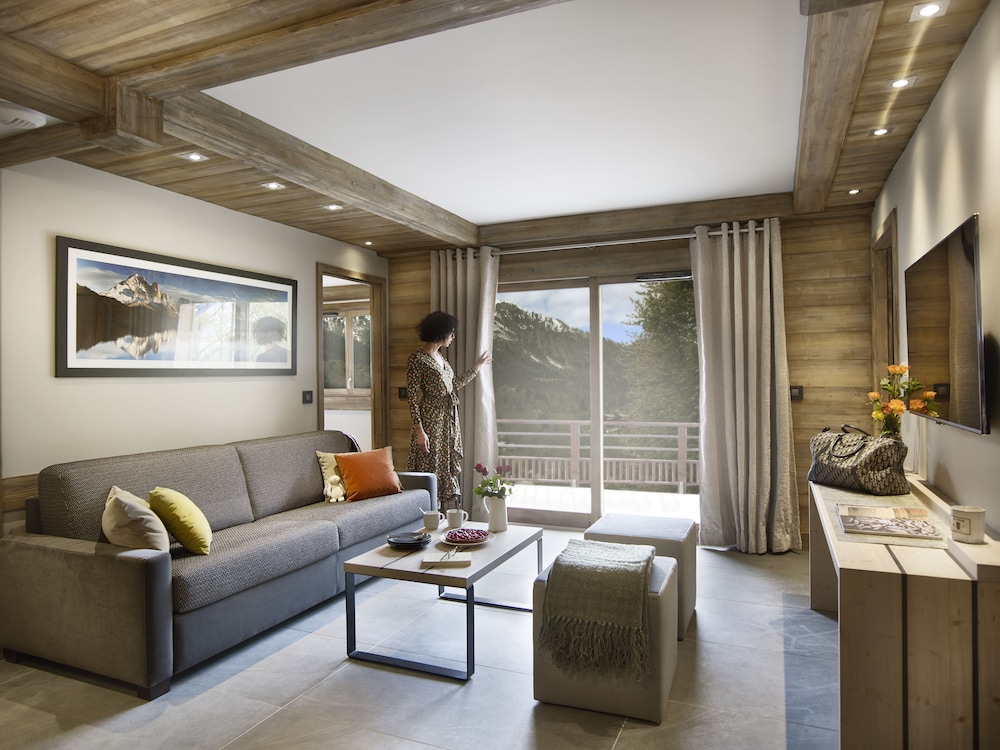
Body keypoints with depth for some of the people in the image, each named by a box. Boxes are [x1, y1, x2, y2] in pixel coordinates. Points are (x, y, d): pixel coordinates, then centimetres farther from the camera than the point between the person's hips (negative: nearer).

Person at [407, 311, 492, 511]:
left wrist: (477, 367, 27)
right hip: (431, 421, -9)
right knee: (430, 471, -2)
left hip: (449, 421, 9)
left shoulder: (440, 357, 13)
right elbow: (412, 398, -16)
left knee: (448, 470, 12)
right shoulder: (417, 359, -13)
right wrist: (419, 430, -21)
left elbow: (454, 385, 21)